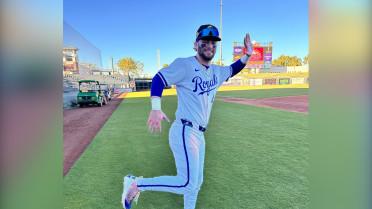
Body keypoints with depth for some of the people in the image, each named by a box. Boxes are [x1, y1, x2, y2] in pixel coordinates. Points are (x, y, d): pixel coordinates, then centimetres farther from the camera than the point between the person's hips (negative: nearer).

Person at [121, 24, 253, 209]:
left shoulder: (217, 71, 15)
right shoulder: (184, 64, -8)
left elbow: (233, 70, 34)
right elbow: (158, 79, -11)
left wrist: (247, 56, 16)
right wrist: (156, 109, -25)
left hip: (199, 135, 9)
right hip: (184, 132, -8)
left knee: (196, 183, 19)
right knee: (187, 184, -14)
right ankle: (135, 184, 0)